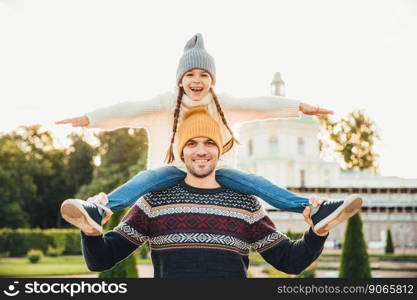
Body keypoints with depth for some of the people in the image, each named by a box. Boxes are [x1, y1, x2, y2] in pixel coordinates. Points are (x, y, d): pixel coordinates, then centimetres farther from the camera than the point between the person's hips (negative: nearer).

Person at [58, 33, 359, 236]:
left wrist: (301, 107, -13)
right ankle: (100, 210, -56)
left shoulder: (223, 104, 3)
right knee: (148, 177, -33)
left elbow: (259, 105, -4)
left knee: (252, 181, -23)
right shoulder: (167, 104, -4)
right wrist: (88, 119, -27)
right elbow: (130, 111, -16)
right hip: (174, 172, -2)